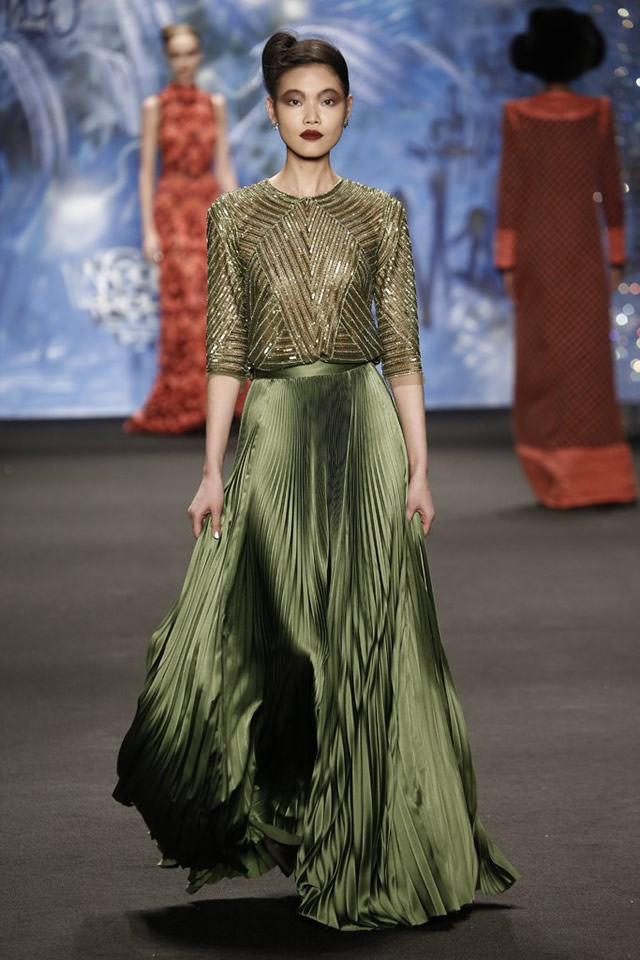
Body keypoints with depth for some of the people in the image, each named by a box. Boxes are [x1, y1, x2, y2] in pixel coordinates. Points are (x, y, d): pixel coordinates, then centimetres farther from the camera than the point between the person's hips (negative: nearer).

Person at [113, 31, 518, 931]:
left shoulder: (380, 214, 5)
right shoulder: (236, 216, 6)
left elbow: (403, 348, 4)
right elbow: (226, 350, 5)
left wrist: (419, 468, -2)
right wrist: (214, 469, -1)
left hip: (363, 427, -1)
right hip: (273, 432, 1)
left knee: (363, 642, 0)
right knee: (259, 637, -2)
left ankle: (367, 858, 10)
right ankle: (267, 821, 16)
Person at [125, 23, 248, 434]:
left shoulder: (215, 104, 10)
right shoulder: (155, 106, 1)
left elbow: (224, 165, 9)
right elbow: (147, 170, -1)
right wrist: (149, 228, -8)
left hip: (211, 207, 3)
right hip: (172, 208, -3)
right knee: (185, 305, -7)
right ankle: (182, 405, 1)